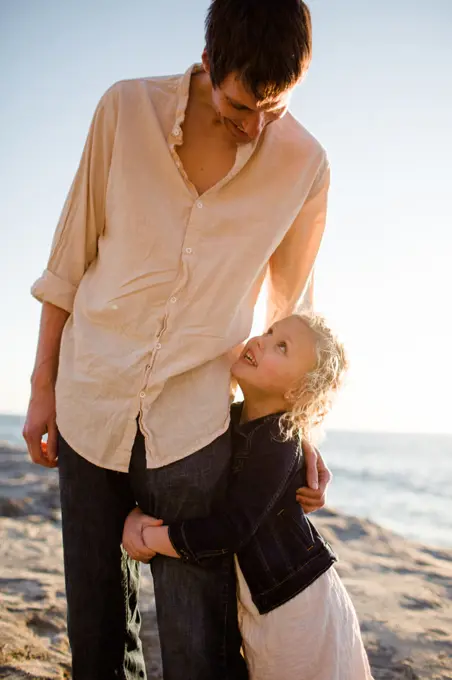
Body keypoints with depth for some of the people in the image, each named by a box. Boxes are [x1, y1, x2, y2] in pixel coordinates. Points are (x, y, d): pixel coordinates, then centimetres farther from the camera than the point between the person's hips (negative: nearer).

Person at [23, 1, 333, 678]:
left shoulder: (304, 165, -5)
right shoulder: (126, 109, -6)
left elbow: (291, 311, 7)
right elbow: (72, 254, 2)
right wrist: (43, 385, 5)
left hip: (193, 415, -1)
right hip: (90, 399, 2)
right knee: (96, 613, 14)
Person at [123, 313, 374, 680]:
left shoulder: (277, 446, -26)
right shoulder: (228, 419, -2)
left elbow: (223, 535, -28)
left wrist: (146, 536, -17)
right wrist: (138, 515, -12)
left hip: (298, 610, -7)